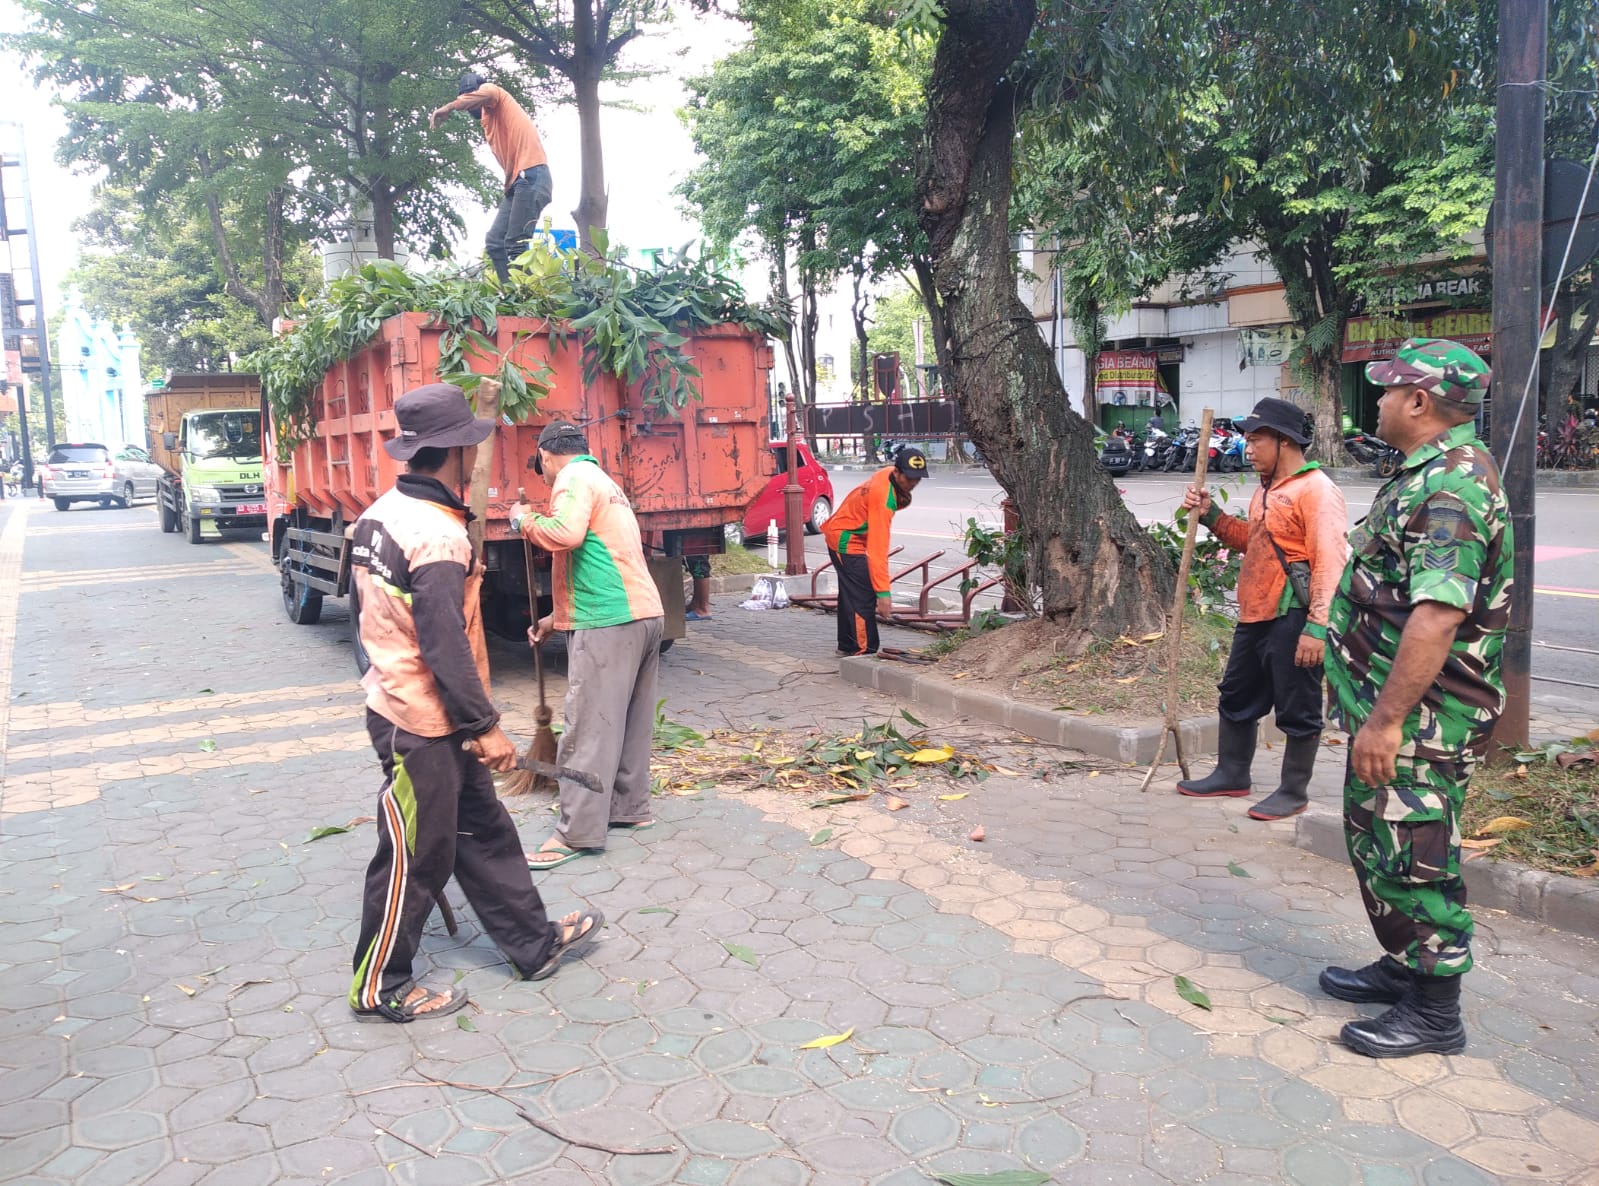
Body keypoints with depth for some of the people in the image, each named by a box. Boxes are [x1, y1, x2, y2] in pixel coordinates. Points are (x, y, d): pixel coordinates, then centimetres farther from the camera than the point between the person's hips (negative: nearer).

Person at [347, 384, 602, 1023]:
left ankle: (534, 943, 31)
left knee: (484, 831, 18)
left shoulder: (380, 514, 6)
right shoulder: (437, 535, -24)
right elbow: (446, 645, -25)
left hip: (397, 701, 10)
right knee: (414, 859, 6)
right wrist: (485, 726, -17)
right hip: (423, 725, -10)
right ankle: (380, 989, 22)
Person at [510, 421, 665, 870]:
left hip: (609, 624, -10)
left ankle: (578, 833, -3)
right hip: (644, 614, 10)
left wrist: (523, 521, -6)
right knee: (631, 721, 16)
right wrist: (557, 618, 33)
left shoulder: (574, 477, -4)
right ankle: (630, 808, 25)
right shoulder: (604, 481, 26)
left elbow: (566, 533, -25)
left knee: (589, 728, -6)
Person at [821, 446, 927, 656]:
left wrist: (900, 501, -2)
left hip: (842, 535, 10)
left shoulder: (888, 473, -9)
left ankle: (847, 646, 33)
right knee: (864, 599, -14)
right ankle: (864, 653, -12)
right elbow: (877, 549, -37)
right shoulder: (883, 498, -34)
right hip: (847, 542, -10)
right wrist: (883, 593, -38)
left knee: (850, 594, 20)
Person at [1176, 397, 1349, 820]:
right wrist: (1211, 515, 13)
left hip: (1292, 619, -10)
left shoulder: (1316, 490, -15)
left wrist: (1316, 627, -26)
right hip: (1254, 615, 10)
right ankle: (1232, 774, 33)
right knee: (1237, 698, 19)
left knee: (1297, 710, 3)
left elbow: (1329, 563, -21)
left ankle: (1294, 792, 16)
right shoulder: (1267, 489, 16)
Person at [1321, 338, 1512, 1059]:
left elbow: (1436, 617, -30)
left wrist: (1386, 719, -29)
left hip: (1418, 716, -11)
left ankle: (1434, 1011, 14)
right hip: (1388, 704, 11)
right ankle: (1404, 966, 36)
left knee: (1412, 854, 0)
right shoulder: (1428, 475, 14)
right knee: (1375, 840, 20)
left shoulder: (1452, 486, -21)